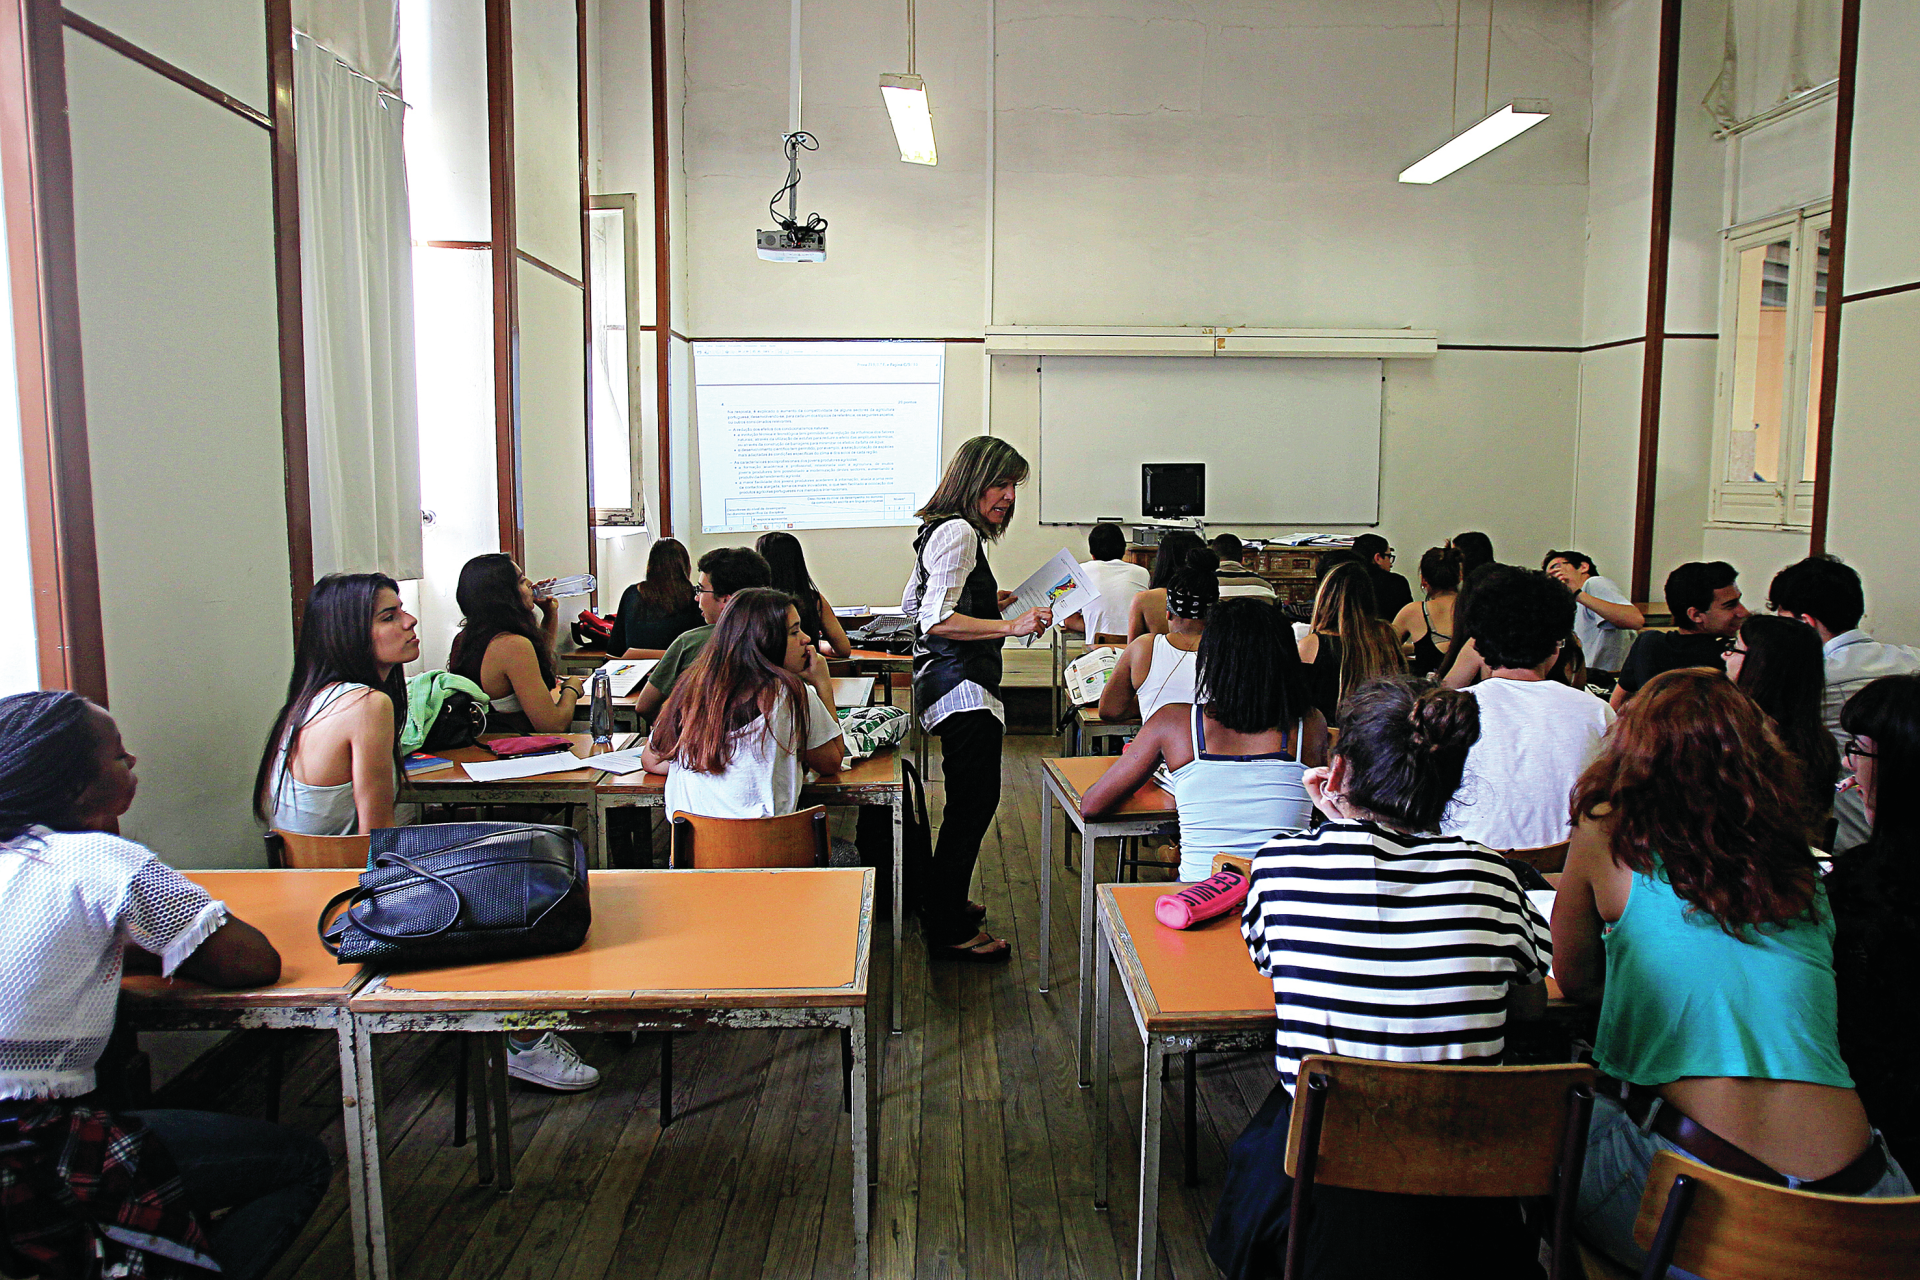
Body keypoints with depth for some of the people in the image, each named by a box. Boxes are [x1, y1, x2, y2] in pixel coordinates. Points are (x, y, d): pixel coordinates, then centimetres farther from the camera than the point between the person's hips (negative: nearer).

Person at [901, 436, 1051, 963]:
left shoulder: (940, 529, 17)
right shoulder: (959, 532, -16)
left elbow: (913, 603, 25)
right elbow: (935, 620, -24)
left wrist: (988, 600, 22)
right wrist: (1010, 626, -28)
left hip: (941, 681, 11)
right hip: (963, 687, -11)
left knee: (968, 801, 18)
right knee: (975, 802, -6)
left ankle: (942, 903, 31)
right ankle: (950, 930, 2)